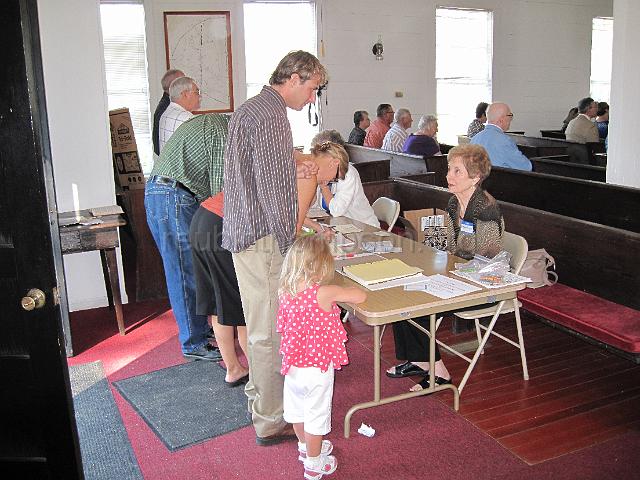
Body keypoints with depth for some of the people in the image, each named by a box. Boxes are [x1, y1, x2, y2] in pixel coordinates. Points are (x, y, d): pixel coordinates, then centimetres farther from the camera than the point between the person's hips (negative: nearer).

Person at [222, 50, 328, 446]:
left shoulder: (250, 108, 17)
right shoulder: (271, 115, -16)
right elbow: (271, 189, -21)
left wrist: (293, 171, 13)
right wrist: (289, 245, -16)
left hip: (244, 232, 11)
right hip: (264, 236, -11)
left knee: (259, 323, 22)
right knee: (270, 331, -1)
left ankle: (259, 394, 38)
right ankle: (270, 421, 11)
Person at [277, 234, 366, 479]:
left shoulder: (286, 292, -8)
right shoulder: (324, 293, -25)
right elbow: (360, 296, -15)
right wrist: (343, 291, 6)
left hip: (293, 366, 6)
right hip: (317, 367, -6)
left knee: (298, 408, 25)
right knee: (316, 415, 12)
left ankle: (305, 446, 48)